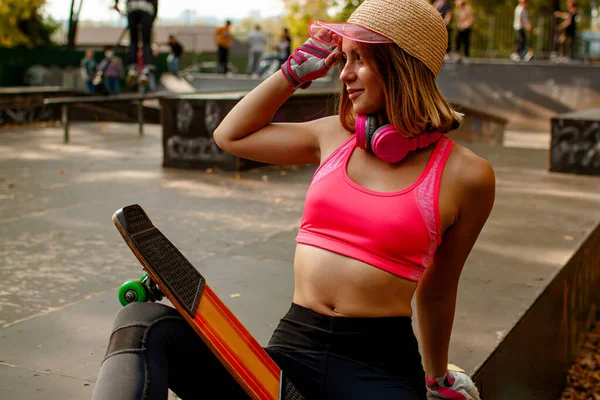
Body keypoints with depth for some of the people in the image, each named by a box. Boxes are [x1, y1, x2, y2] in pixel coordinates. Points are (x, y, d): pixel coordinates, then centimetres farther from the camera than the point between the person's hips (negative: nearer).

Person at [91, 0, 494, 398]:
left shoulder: (466, 176, -1)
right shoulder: (334, 136, 10)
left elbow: (436, 291, 12)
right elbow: (230, 136, 22)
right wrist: (297, 70, 16)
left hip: (377, 367, -3)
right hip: (292, 348, 4)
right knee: (145, 324, -19)